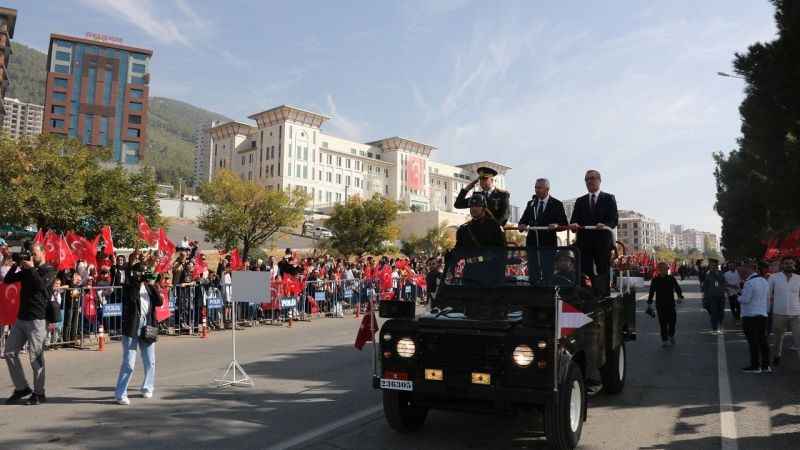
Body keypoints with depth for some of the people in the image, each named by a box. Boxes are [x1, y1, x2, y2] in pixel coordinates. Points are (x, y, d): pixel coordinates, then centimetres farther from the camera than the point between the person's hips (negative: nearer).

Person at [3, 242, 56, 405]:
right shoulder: (26, 270, 15)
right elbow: (7, 279, 12)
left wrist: (31, 268, -12)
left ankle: (39, 393, 7)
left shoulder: (49, 271, -3)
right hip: (21, 318, 7)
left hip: (37, 319, -7)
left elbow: (41, 284, -20)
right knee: (10, 352, 7)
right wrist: (16, 265, 2)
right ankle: (21, 388, 18)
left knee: (36, 357, -3)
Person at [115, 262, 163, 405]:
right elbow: (131, 297, -24)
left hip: (147, 327, 5)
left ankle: (147, 388, 31)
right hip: (132, 328, -5)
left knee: (150, 362, 13)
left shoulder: (149, 286, 10)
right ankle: (121, 394, 4)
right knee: (128, 363, -5)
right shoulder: (130, 286, -2)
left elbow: (160, 302, 0)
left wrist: (153, 285, -8)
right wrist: (139, 282, -19)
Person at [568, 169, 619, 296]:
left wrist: (605, 225, -22)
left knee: (604, 273, -1)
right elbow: (574, 220, 7)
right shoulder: (580, 201, 17)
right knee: (584, 273, -3)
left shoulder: (609, 198, 9)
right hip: (584, 242, 2)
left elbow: (614, 219, -1)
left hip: (602, 242, -2)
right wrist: (574, 225, -17)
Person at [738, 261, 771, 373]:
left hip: (750, 316, -8)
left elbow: (745, 300, -18)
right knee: (762, 340, 12)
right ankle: (765, 365, 17)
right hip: (762, 315, 8)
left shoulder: (749, 283, -17)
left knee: (753, 341, -1)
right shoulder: (764, 281, 11)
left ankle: (755, 366, 4)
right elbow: (768, 299, 17)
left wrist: (738, 297, 2)